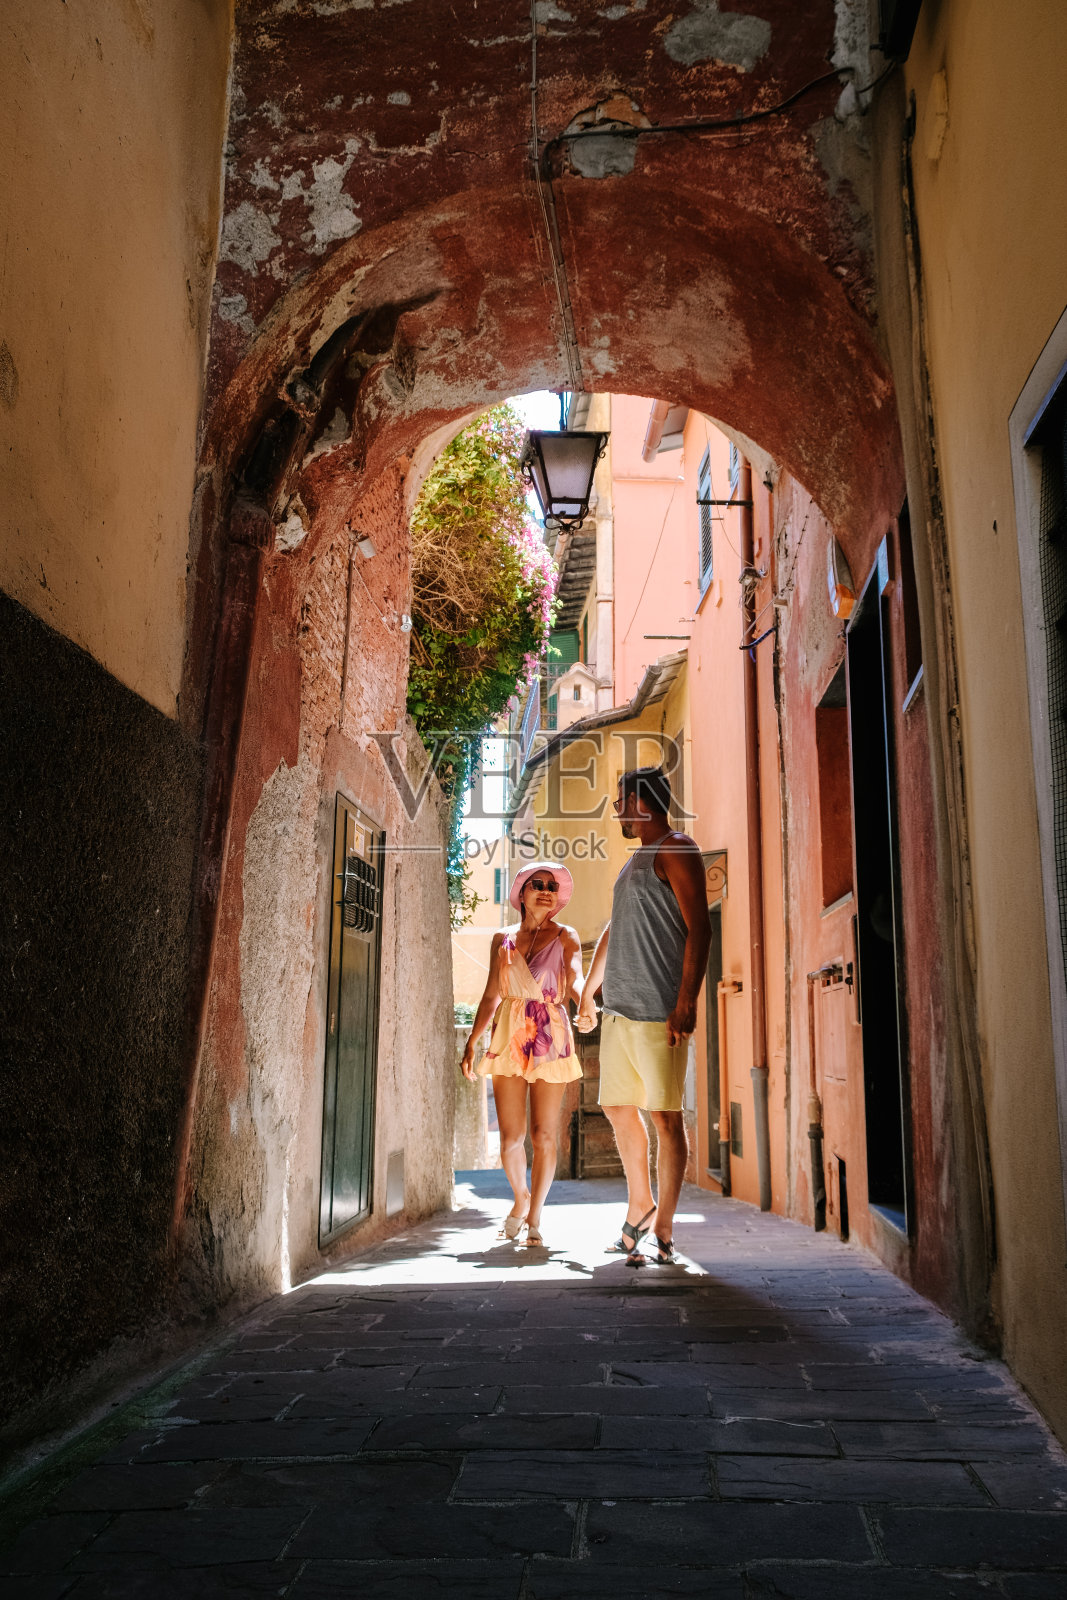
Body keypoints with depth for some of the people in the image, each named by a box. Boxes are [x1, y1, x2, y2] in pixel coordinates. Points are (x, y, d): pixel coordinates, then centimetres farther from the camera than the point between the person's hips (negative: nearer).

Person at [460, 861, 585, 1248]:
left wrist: (585, 1003, -35)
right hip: (508, 1038, 2)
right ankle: (520, 1198, 29)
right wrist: (471, 1043, 7)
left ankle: (534, 1218, 13)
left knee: (544, 1135, -2)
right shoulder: (503, 940, 11)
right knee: (511, 1137, 1)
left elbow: (574, 979, -12)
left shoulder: (565, 937, 5)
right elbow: (491, 997, 14)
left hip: (550, 1039, -2)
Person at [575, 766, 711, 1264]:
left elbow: (699, 929, -14)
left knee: (664, 1115, -2)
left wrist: (686, 1002, -21)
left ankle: (663, 1229, 5)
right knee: (618, 1109, 12)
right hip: (619, 1009, 9)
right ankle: (640, 1204, 28)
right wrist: (588, 995, 27)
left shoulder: (675, 850, -5)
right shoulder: (635, 861, 23)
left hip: (659, 1012, -9)